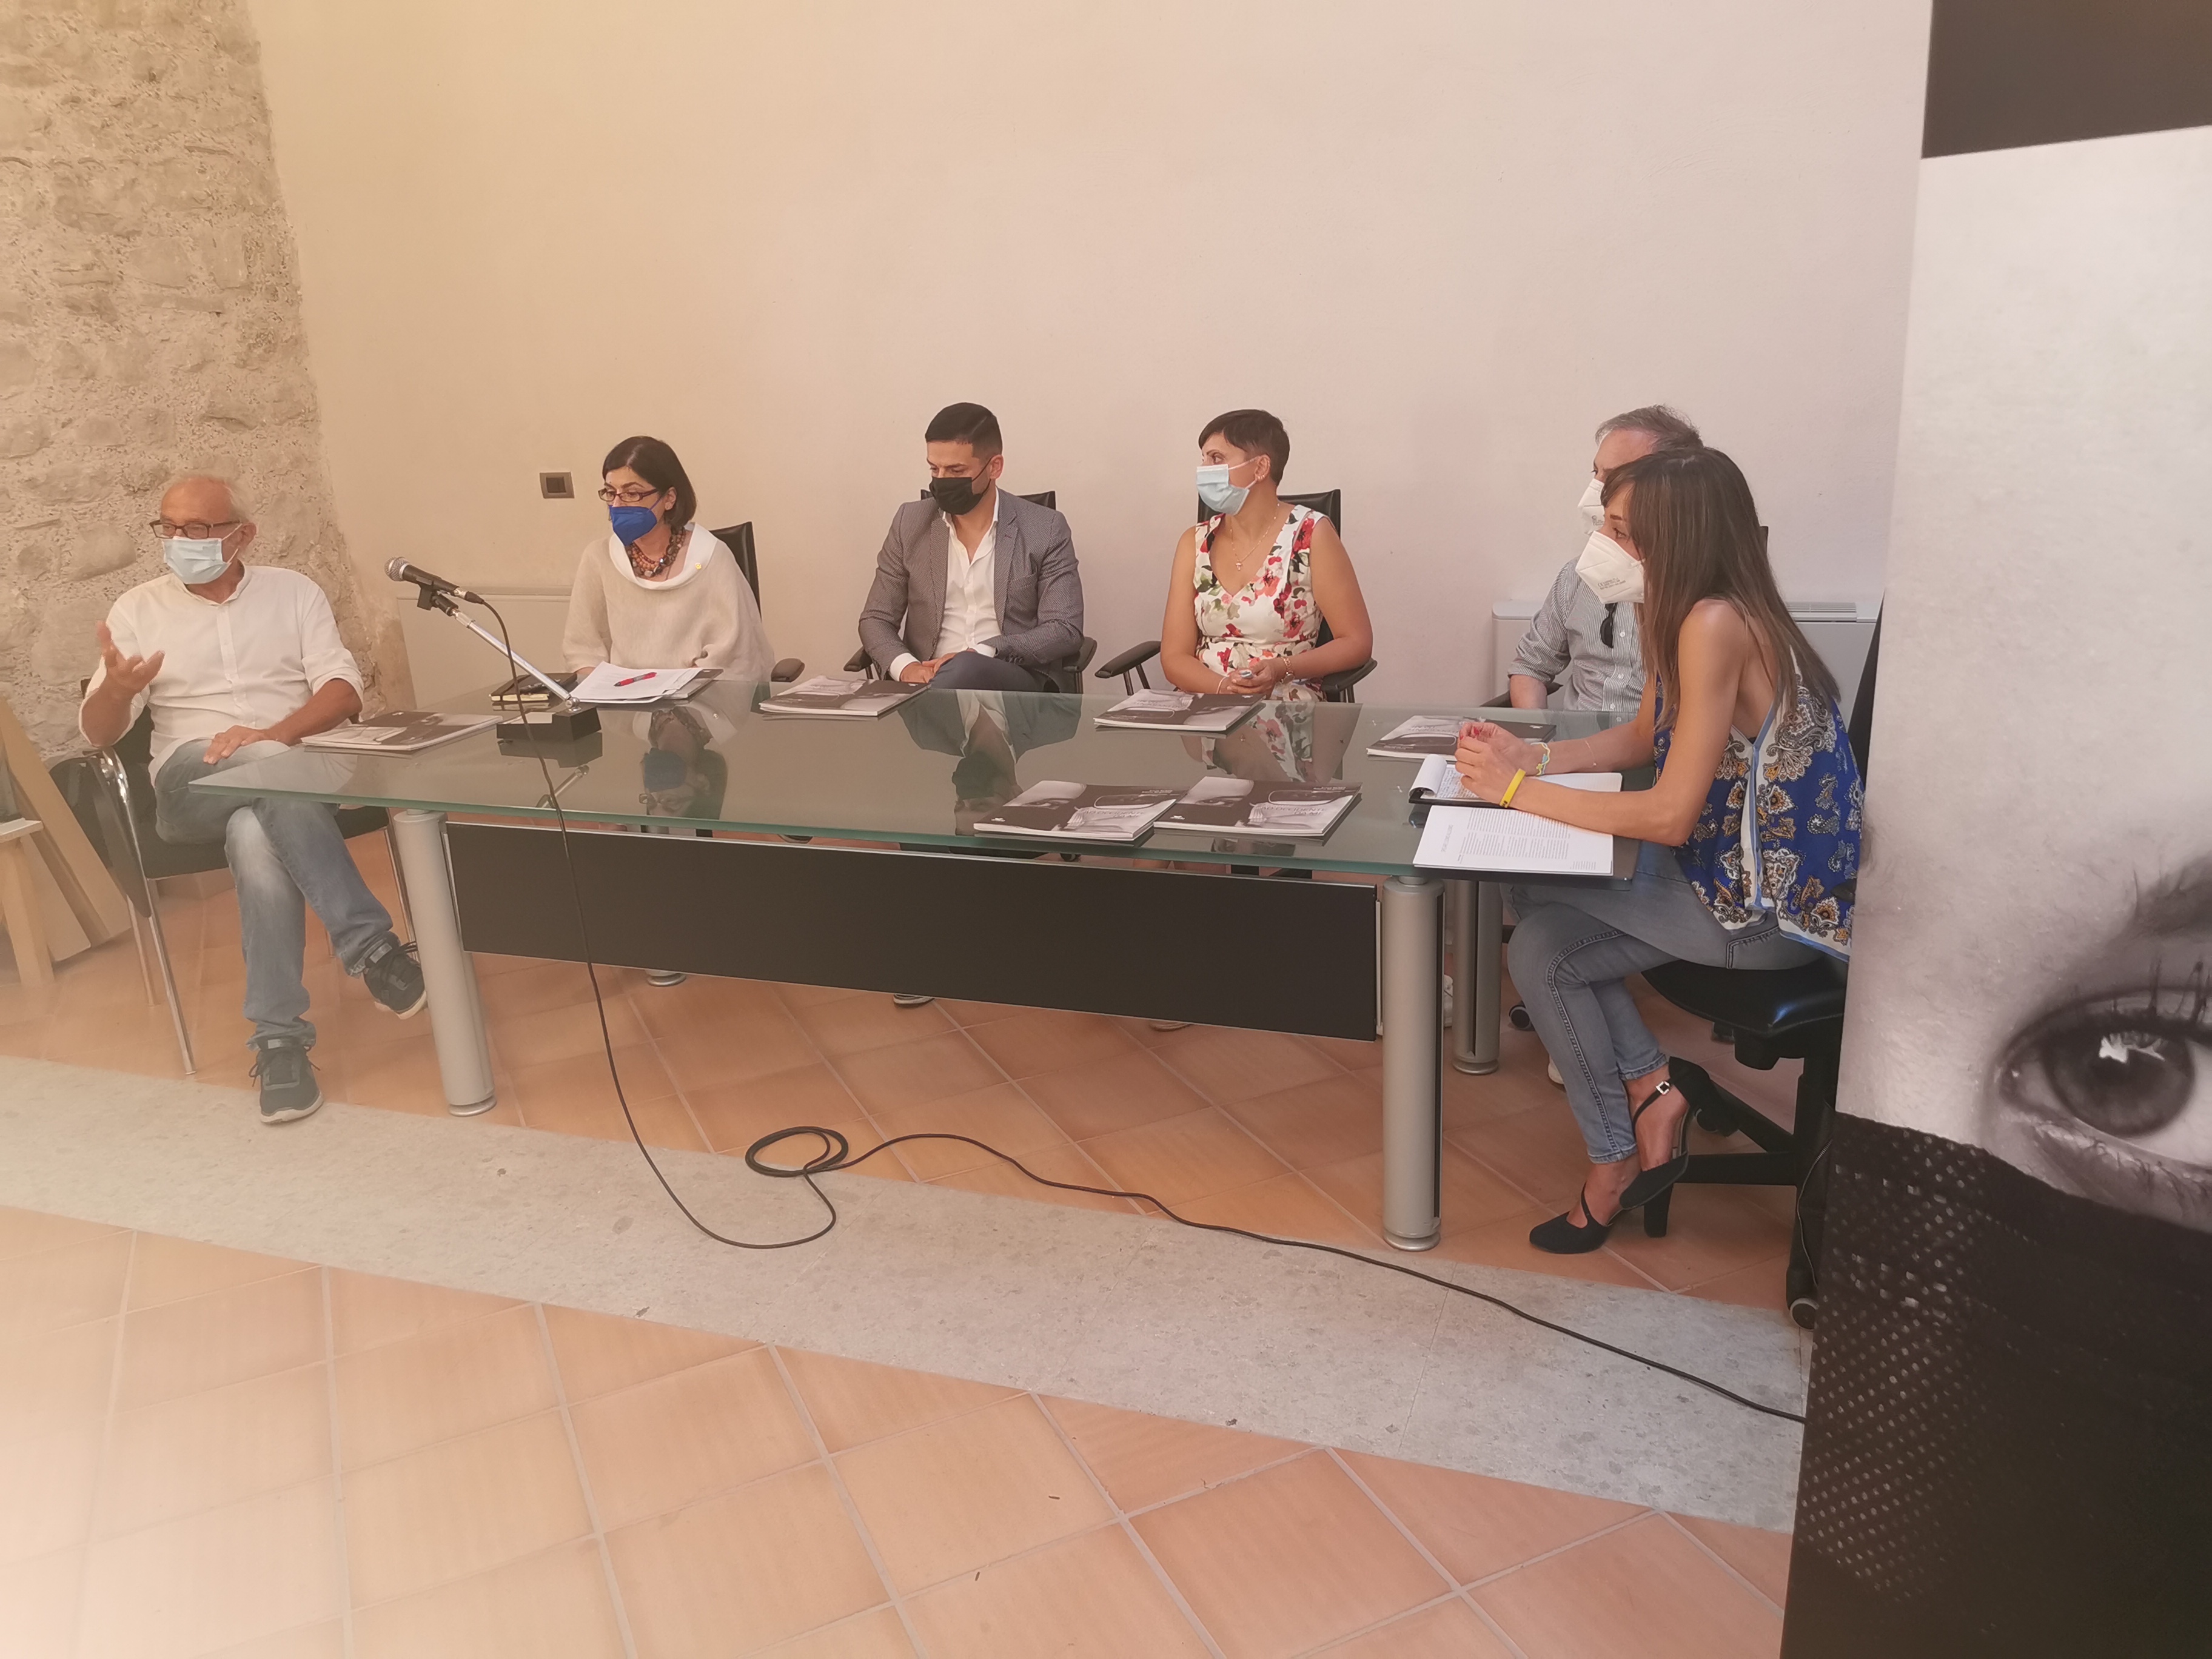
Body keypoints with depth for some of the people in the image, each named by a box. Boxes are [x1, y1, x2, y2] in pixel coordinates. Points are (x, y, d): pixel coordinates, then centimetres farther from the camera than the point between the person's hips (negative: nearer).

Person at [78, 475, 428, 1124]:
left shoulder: (292, 590, 11)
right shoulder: (137, 610, 11)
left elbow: (344, 689, -1)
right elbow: (97, 733, 6)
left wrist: (275, 733, -21)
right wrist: (116, 690, -19)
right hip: (192, 784, 0)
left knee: (257, 835, -36)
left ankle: (279, 1037, -33)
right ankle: (370, 943, -40)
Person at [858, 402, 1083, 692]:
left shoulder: (1045, 530, 3)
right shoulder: (910, 523, 10)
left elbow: (1065, 630, -2)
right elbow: (875, 619, 12)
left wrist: (982, 654, -17)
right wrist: (905, 666, -11)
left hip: (1014, 682, -2)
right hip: (926, 678, 2)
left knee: (964, 671, -38)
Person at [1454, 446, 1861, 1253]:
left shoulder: (1715, 624, -27)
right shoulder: (1678, 612, 2)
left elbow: (1671, 815, -27)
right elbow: (1643, 738, 14)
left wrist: (1519, 790, -20)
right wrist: (1534, 756, -2)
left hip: (1776, 906, -9)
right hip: (1733, 867, 9)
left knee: (1540, 949, -3)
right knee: (1535, 903, 7)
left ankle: (1614, 1159, 14)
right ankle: (1650, 1090, 13)